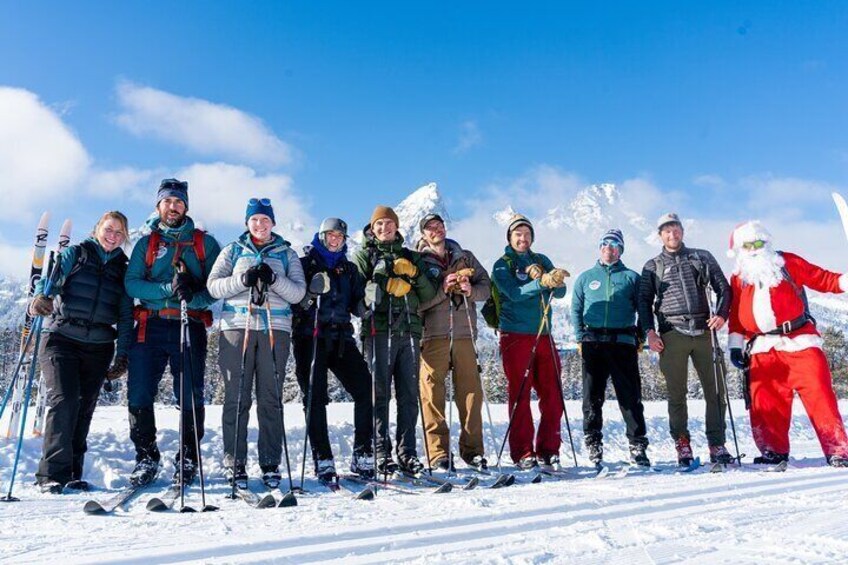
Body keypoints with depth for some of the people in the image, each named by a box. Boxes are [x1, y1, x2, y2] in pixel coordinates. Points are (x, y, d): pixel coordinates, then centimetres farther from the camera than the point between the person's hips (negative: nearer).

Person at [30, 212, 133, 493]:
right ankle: (53, 473, -9)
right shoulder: (75, 254, 8)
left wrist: (122, 354, 5)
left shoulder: (123, 269, 13)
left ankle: (72, 474, 12)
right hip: (62, 337, -3)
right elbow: (52, 275, -9)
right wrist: (41, 295, -32)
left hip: (99, 346, 3)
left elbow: (126, 316, 11)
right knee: (64, 400, -15)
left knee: (84, 407, 3)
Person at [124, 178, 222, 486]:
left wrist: (195, 298, -18)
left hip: (190, 326, -1)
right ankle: (146, 458, 14)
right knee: (138, 396, -1)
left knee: (191, 397, -2)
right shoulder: (146, 243, 16)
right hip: (150, 326, 2)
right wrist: (168, 290, -14)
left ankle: (188, 460, 11)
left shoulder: (205, 242, 12)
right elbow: (132, 283, 2)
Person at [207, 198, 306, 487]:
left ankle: (271, 464, 7)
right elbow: (214, 286, 4)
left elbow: (298, 292, 4)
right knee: (236, 398, -2)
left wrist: (273, 279, -13)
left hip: (276, 329, 0)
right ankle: (234, 463, 6)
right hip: (237, 326, 0)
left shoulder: (287, 254, 15)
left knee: (271, 398, 1)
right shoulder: (233, 251, 16)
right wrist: (244, 279, -13)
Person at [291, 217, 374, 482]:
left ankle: (362, 455, 1)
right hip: (310, 338, -3)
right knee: (315, 398, -4)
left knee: (366, 390, -8)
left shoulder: (349, 269, 19)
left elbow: (358, 308, 15)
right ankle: (323, 460, 3)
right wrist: (311, 294, -19)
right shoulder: (305, 264, 8)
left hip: (341, 338, 3)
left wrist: (367, 299, -5)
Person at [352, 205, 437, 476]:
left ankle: (407, 451, 9)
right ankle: (381, 453, 1)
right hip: (379, 331, -3)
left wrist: (414, 273, -2)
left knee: (409, 394, 2)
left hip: (409, 331, 4)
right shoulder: (364, 255, 13)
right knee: (379, 394, -5)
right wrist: (385, 284, -12)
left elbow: (429, 295, 13)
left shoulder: (410, 256, 23)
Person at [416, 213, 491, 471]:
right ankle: (439, 452, 5)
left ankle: (472, 449, 14)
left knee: (471, 392, 3)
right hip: (433, 336, -3)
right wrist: (442, 289, -14)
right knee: (432, 394, -3)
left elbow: (486, 286, 14)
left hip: (464, 334, 3)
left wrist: (471, 290, -5)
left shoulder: (465, 257, 17)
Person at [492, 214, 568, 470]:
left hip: (543, 336, 5)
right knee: (520, 395, 0)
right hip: (515, 336, -4)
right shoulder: (502, 265, 2)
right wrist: (542, 283, -30)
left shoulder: (542, 260, 15)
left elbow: (560, 292, 2)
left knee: (552, 395, 5)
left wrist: (555, 281, -19)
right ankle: (522, 453, 8)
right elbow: (515, 293, -17)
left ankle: (548, 450, 16)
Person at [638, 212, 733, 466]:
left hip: (703, 332, 1)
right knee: (677, 394, 1)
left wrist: (721, 314, -4)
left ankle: (717, 445, 9)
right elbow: (644, 301, 10)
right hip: (672, 336, -1)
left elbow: (723, 288, 14)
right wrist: (650, 331, -2)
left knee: (715, 390, 1)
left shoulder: (702, 257, 15)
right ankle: (682, 445, 10)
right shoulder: (653, 266, 13)